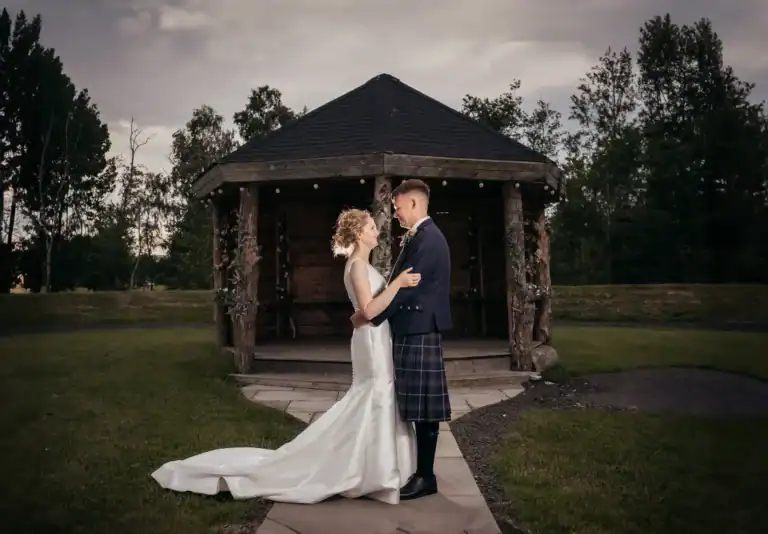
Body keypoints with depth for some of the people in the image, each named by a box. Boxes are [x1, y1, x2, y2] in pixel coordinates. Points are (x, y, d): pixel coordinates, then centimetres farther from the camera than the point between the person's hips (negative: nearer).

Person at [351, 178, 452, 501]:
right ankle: (419, 470, 26)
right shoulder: (419, 237, 16)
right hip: (413, 330, 10)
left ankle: (426, 477, 8)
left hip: (420, 332, -10)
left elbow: (406, 285, -20)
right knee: (417, 406, 15)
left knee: (424, 407, -2)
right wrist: (374, 312, 13)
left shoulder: (428, 238, -15)